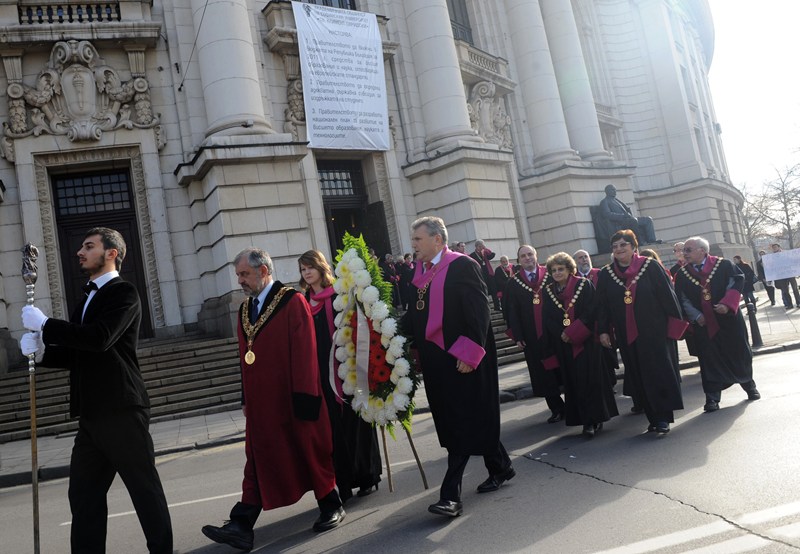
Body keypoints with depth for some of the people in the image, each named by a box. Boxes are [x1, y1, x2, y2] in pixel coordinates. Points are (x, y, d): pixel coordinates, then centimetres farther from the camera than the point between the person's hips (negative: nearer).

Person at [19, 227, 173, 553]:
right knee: (83, 492, 13)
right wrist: (42, 351, 2)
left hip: (121, 410, -9)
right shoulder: (88, 299, 20)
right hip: (93, 413, 9)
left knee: (144, 488, 1)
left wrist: (44, 324, -16)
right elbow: (77, 352, 21)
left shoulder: (123, 293, -7)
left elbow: (101, 338, -23)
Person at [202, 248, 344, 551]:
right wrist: (246, 398, 13)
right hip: (261, 402, 6)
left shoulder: (293, 302, -12)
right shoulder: (245, 308, 10)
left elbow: (304, 351, -15)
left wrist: (304, 397, -17)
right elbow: (245, 356, 14)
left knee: (310, 454, 9)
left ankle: (331, 508, 28)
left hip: (292, 400, -6)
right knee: (258, 461, 6)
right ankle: (242, 526, 7)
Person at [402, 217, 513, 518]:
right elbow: (416, 313, 16)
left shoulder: (462, 266, -11)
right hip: (435, 358, 8)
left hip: (463, 357, -8)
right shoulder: (419, 271, 12)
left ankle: (451, 495, -1)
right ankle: (500, 467, 34)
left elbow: (478, 312, -17)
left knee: (462, 423, -3)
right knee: (460, 421, 15)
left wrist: (469, 353, -21)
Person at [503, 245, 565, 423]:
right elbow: (511, 312, 2)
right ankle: (557, 409, 16)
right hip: (532, 336, 0)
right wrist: (517, 336, -6)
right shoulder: (513, 284, 4)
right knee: (544, 374, 5)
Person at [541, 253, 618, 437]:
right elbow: (547, 319, 7)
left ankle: (594, 418, 2)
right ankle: (588, 421, 12)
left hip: (586, 342, -3)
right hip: (564, 346, 3)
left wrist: (572, 332, -17)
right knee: (574, 382, 4)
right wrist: (562, 335, -6)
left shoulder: (584, 285, -2)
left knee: (590, 379, -5)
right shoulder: (548, 291, 8)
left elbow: (590, 312, -10)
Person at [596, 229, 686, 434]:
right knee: (638, 377, 7)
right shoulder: (606, 274, 4)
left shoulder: (650, 267, -4)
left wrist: (675, 322, -7)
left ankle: (663, 417, 4)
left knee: (659, 371, -2)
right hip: (627, 335, 3)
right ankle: (653, 417, 17)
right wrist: (603, 331, 2)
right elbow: (602, 304, 7)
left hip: (654, 331, -3)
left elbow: (667, 294, -4)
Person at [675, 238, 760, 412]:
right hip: (703, 323, 1)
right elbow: (683, 299, 2)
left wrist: (727, 304, -20)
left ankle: (749, 384, 34)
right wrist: (696, 315, -11)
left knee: (740, 352, 11)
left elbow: (737, 282, -8)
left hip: (729, 319, -1)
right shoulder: (682, 274, 2)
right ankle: (712, 397, 4)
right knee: (709, 359, 0)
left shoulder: (723, 265, -3)